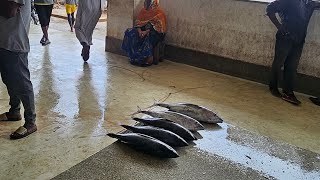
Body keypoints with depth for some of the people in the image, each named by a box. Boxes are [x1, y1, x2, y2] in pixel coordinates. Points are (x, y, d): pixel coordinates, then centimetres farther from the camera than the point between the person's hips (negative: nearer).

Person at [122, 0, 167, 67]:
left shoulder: (159, 13, -7)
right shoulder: (143, 10, 11)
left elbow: (158, 26, -14)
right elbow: (138, 22, 7)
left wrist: (146, 32, -24)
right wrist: (139, 30, -14)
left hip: (155, 32, -6)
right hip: (143, 29, 6)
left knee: (148, 37, -38)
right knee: (130, 32, -18)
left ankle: (148, 60, -26)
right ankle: (133, 56, -15)